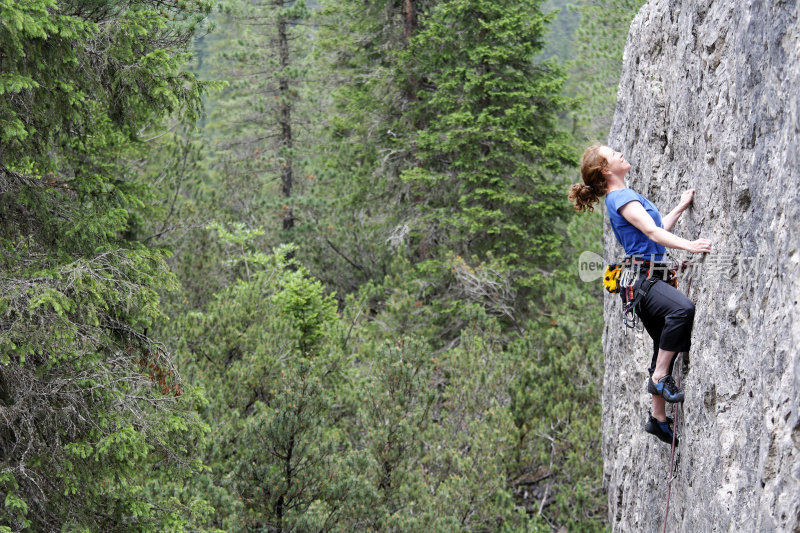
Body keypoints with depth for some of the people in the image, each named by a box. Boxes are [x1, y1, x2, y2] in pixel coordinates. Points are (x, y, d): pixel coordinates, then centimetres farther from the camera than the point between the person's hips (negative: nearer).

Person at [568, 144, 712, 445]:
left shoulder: (624, 196, 22)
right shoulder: (621, 197, -8)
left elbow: (657, 230, 30)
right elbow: (651, 232, -20)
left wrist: (681, 207, 29)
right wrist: (688, 246, -30)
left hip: (649, 278, 11)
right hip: (640, 277, -11)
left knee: (666, 346, 11)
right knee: (683, 308, -36)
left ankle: (658, 418, 18)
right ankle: (660, 377, -26)